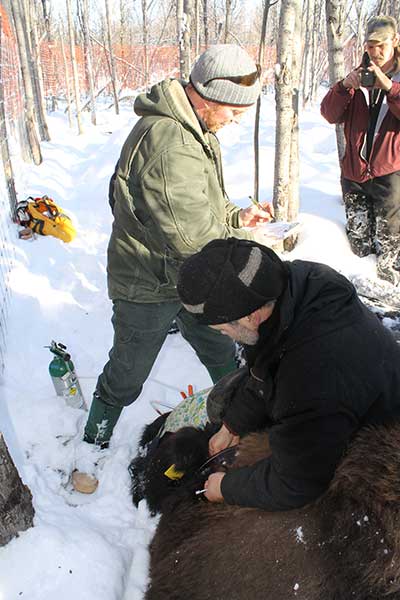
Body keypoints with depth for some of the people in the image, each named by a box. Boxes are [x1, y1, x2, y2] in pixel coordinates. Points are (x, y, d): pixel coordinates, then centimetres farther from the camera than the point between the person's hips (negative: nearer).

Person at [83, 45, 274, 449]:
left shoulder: (194, 130, 5)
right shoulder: (169, 145, -32)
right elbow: (196, 238, -33)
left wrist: (237, 216, 1)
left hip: (187, 279, 9)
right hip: (149, 290, -9)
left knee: (222, 354, 23)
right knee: (128, 374, 14)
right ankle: (94, 441, 41)